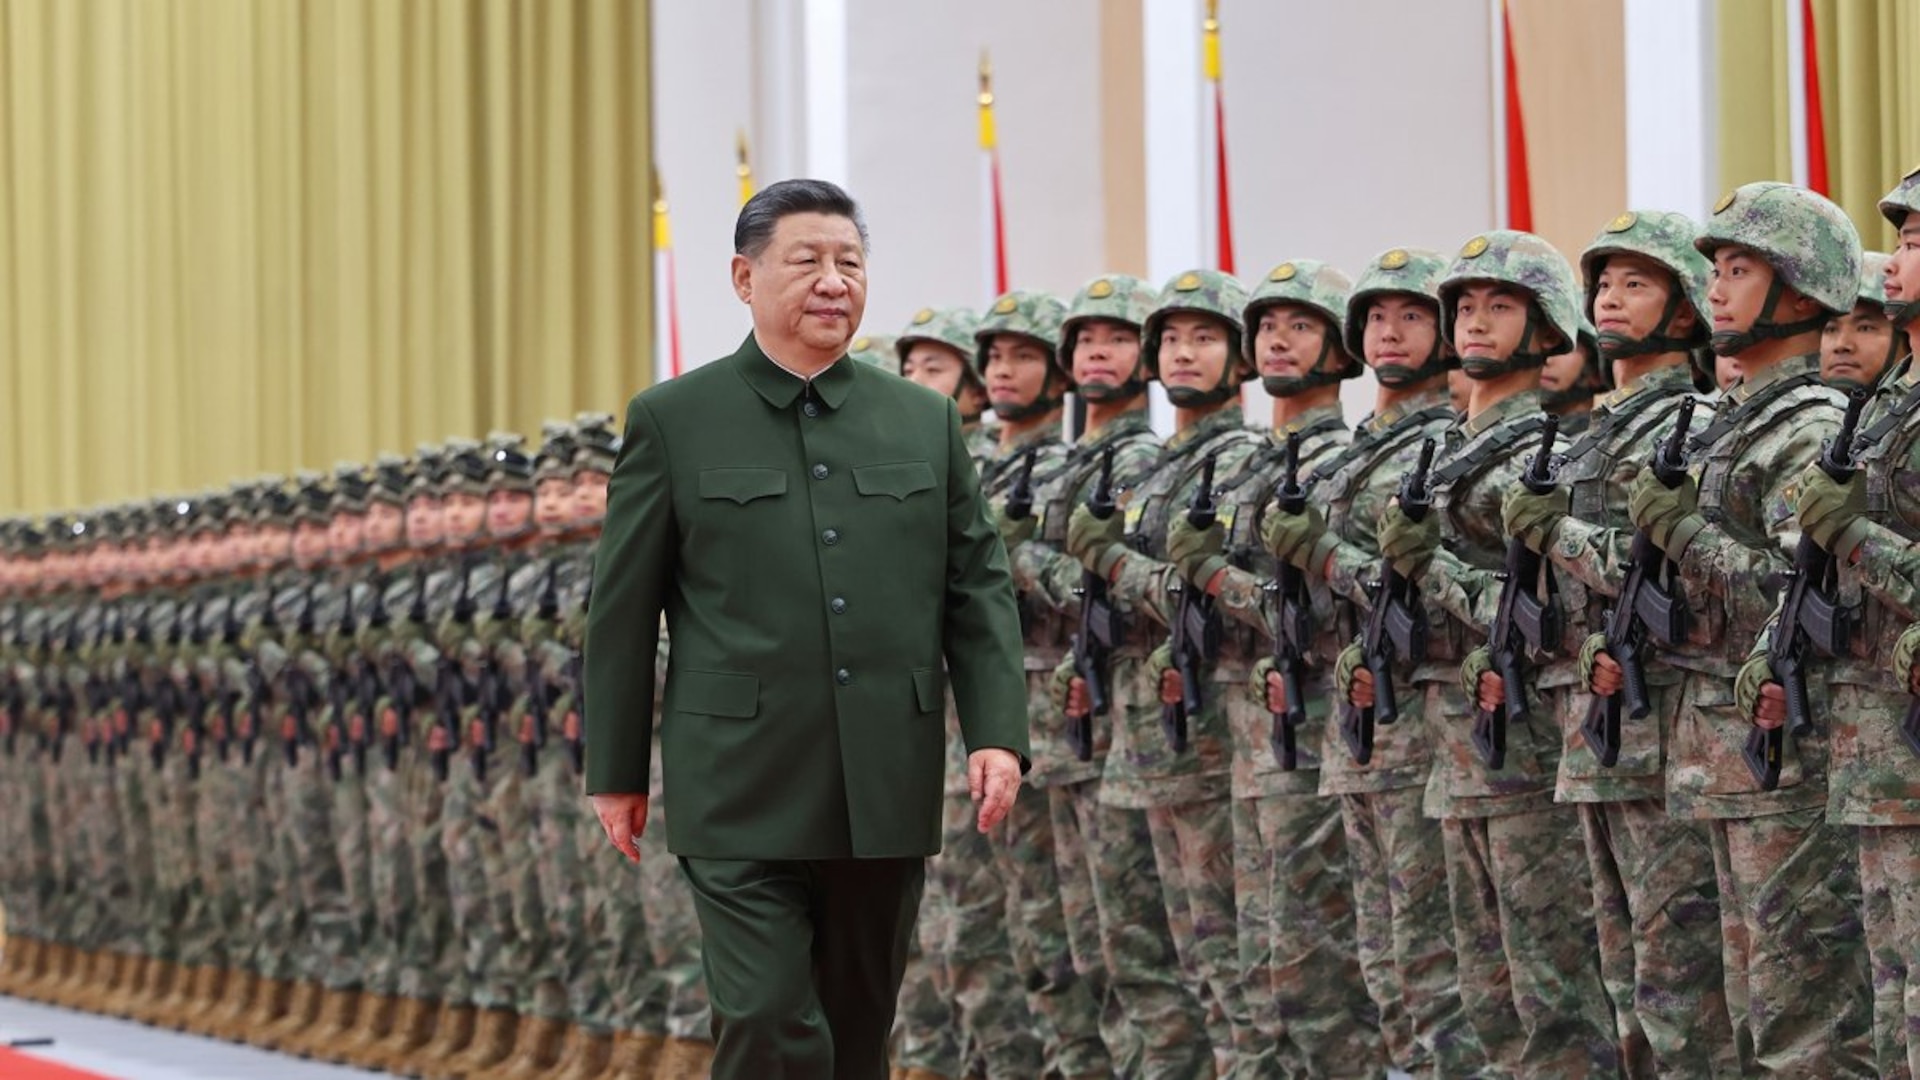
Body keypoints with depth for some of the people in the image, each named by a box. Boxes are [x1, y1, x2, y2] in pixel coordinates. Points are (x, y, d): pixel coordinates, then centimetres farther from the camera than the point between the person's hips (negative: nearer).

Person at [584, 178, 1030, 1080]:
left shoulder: (926, 421, 10)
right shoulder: (672, 421, 1)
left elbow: (978, 587, 9)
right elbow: (622, 609, 4)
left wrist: (997, 731, -3)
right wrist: (616, 772, 3)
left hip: (887, 797, 4)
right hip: (744, 796, -4)